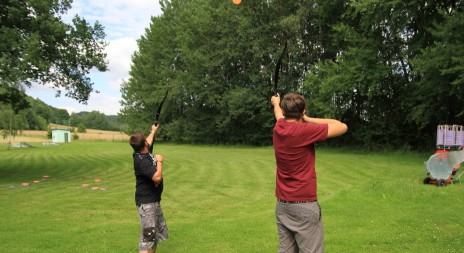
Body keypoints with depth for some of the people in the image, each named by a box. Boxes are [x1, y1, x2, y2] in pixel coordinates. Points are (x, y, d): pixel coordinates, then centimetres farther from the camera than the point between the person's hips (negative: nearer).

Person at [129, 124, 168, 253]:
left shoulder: (143, 152, 2)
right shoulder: (141, 160, -25)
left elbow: (148, 142, 27)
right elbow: (157, 177, -33)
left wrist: (153, 131, 43)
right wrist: (159, 161, -18)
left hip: (154, 200, 10)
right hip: (146, 202, -10)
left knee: (159, 231, 20)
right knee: (148, 235, -14)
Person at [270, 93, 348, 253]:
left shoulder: (278, 129, 3)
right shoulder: (304, 131, -16)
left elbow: (279, 114, 28)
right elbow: (342, 127, -10)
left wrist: (276, 103, 50)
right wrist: (309, 119, -3)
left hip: (282, 204, 7)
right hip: (304, 205, -7)